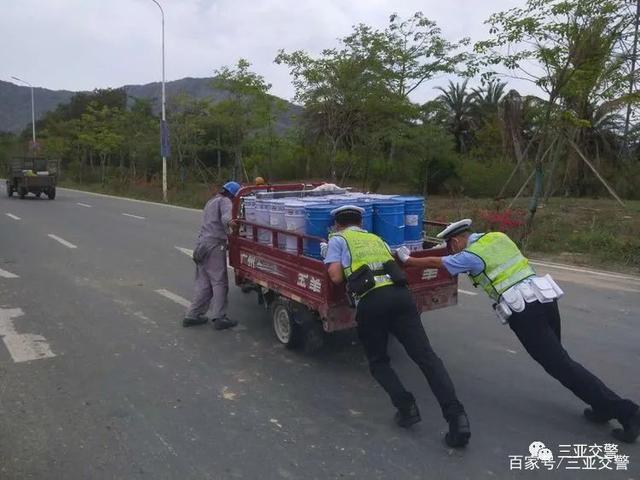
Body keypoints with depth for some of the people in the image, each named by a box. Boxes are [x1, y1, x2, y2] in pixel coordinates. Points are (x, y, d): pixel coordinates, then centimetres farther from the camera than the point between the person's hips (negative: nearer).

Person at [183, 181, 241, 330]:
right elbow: (225, 217, -24)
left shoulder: (211, 201, 26)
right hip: (214, 245, -9)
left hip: (201, 245, 9)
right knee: (219, 282, -5)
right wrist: (230, 222, -43)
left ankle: (192, 315, 12)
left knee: (203, 283, 12)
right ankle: (219, 318, -4)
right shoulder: (225, 201, -3)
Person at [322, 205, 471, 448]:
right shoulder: (377, 239, 32)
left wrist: (327, 257, 24)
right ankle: (455, 414, -13)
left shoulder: (337, 240, 17)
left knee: (378, 361, 16)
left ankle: (406, 406, -1)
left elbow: (336, 277, 7)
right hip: (400, 294, 4)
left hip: (370, 301, -3)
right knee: (426, 356, -1)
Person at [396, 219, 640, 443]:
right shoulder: (498, 237, 17)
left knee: (560, 365, -3)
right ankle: (605, 405, 20)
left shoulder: (470, 256, -5)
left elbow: (435, 263, 6)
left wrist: (407, 260, 21)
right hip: (545, 297, 8)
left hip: (523, 311, -8)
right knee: (558, 357, 20)